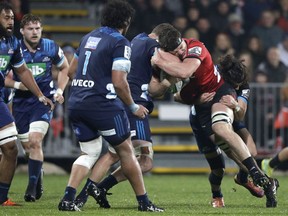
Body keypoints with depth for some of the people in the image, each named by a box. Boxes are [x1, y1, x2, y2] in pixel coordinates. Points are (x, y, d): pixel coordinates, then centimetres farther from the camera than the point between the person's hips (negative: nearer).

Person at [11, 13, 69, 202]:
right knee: (27, 146, 8)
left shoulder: (51, 48, -4)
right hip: (21, 100, 2)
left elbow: (65, 68, 14)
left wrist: (60, 90, 4)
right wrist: (18, 83, -19)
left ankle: (32, 187, -12)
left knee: (35, 141, -17)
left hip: (43, 100, -2)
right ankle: (38, 173, 38)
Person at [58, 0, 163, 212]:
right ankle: (144, 202, 11)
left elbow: (71, 71, 21)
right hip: (103, 105, -7)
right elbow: (119, 82, -14)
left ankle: (68, 198, 0)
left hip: (76, 104, 7)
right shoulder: (120, 43, -8)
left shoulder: (89, 37, 15)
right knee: (126, 151, 7)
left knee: (90, 153, 16)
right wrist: (134, 107, -1)